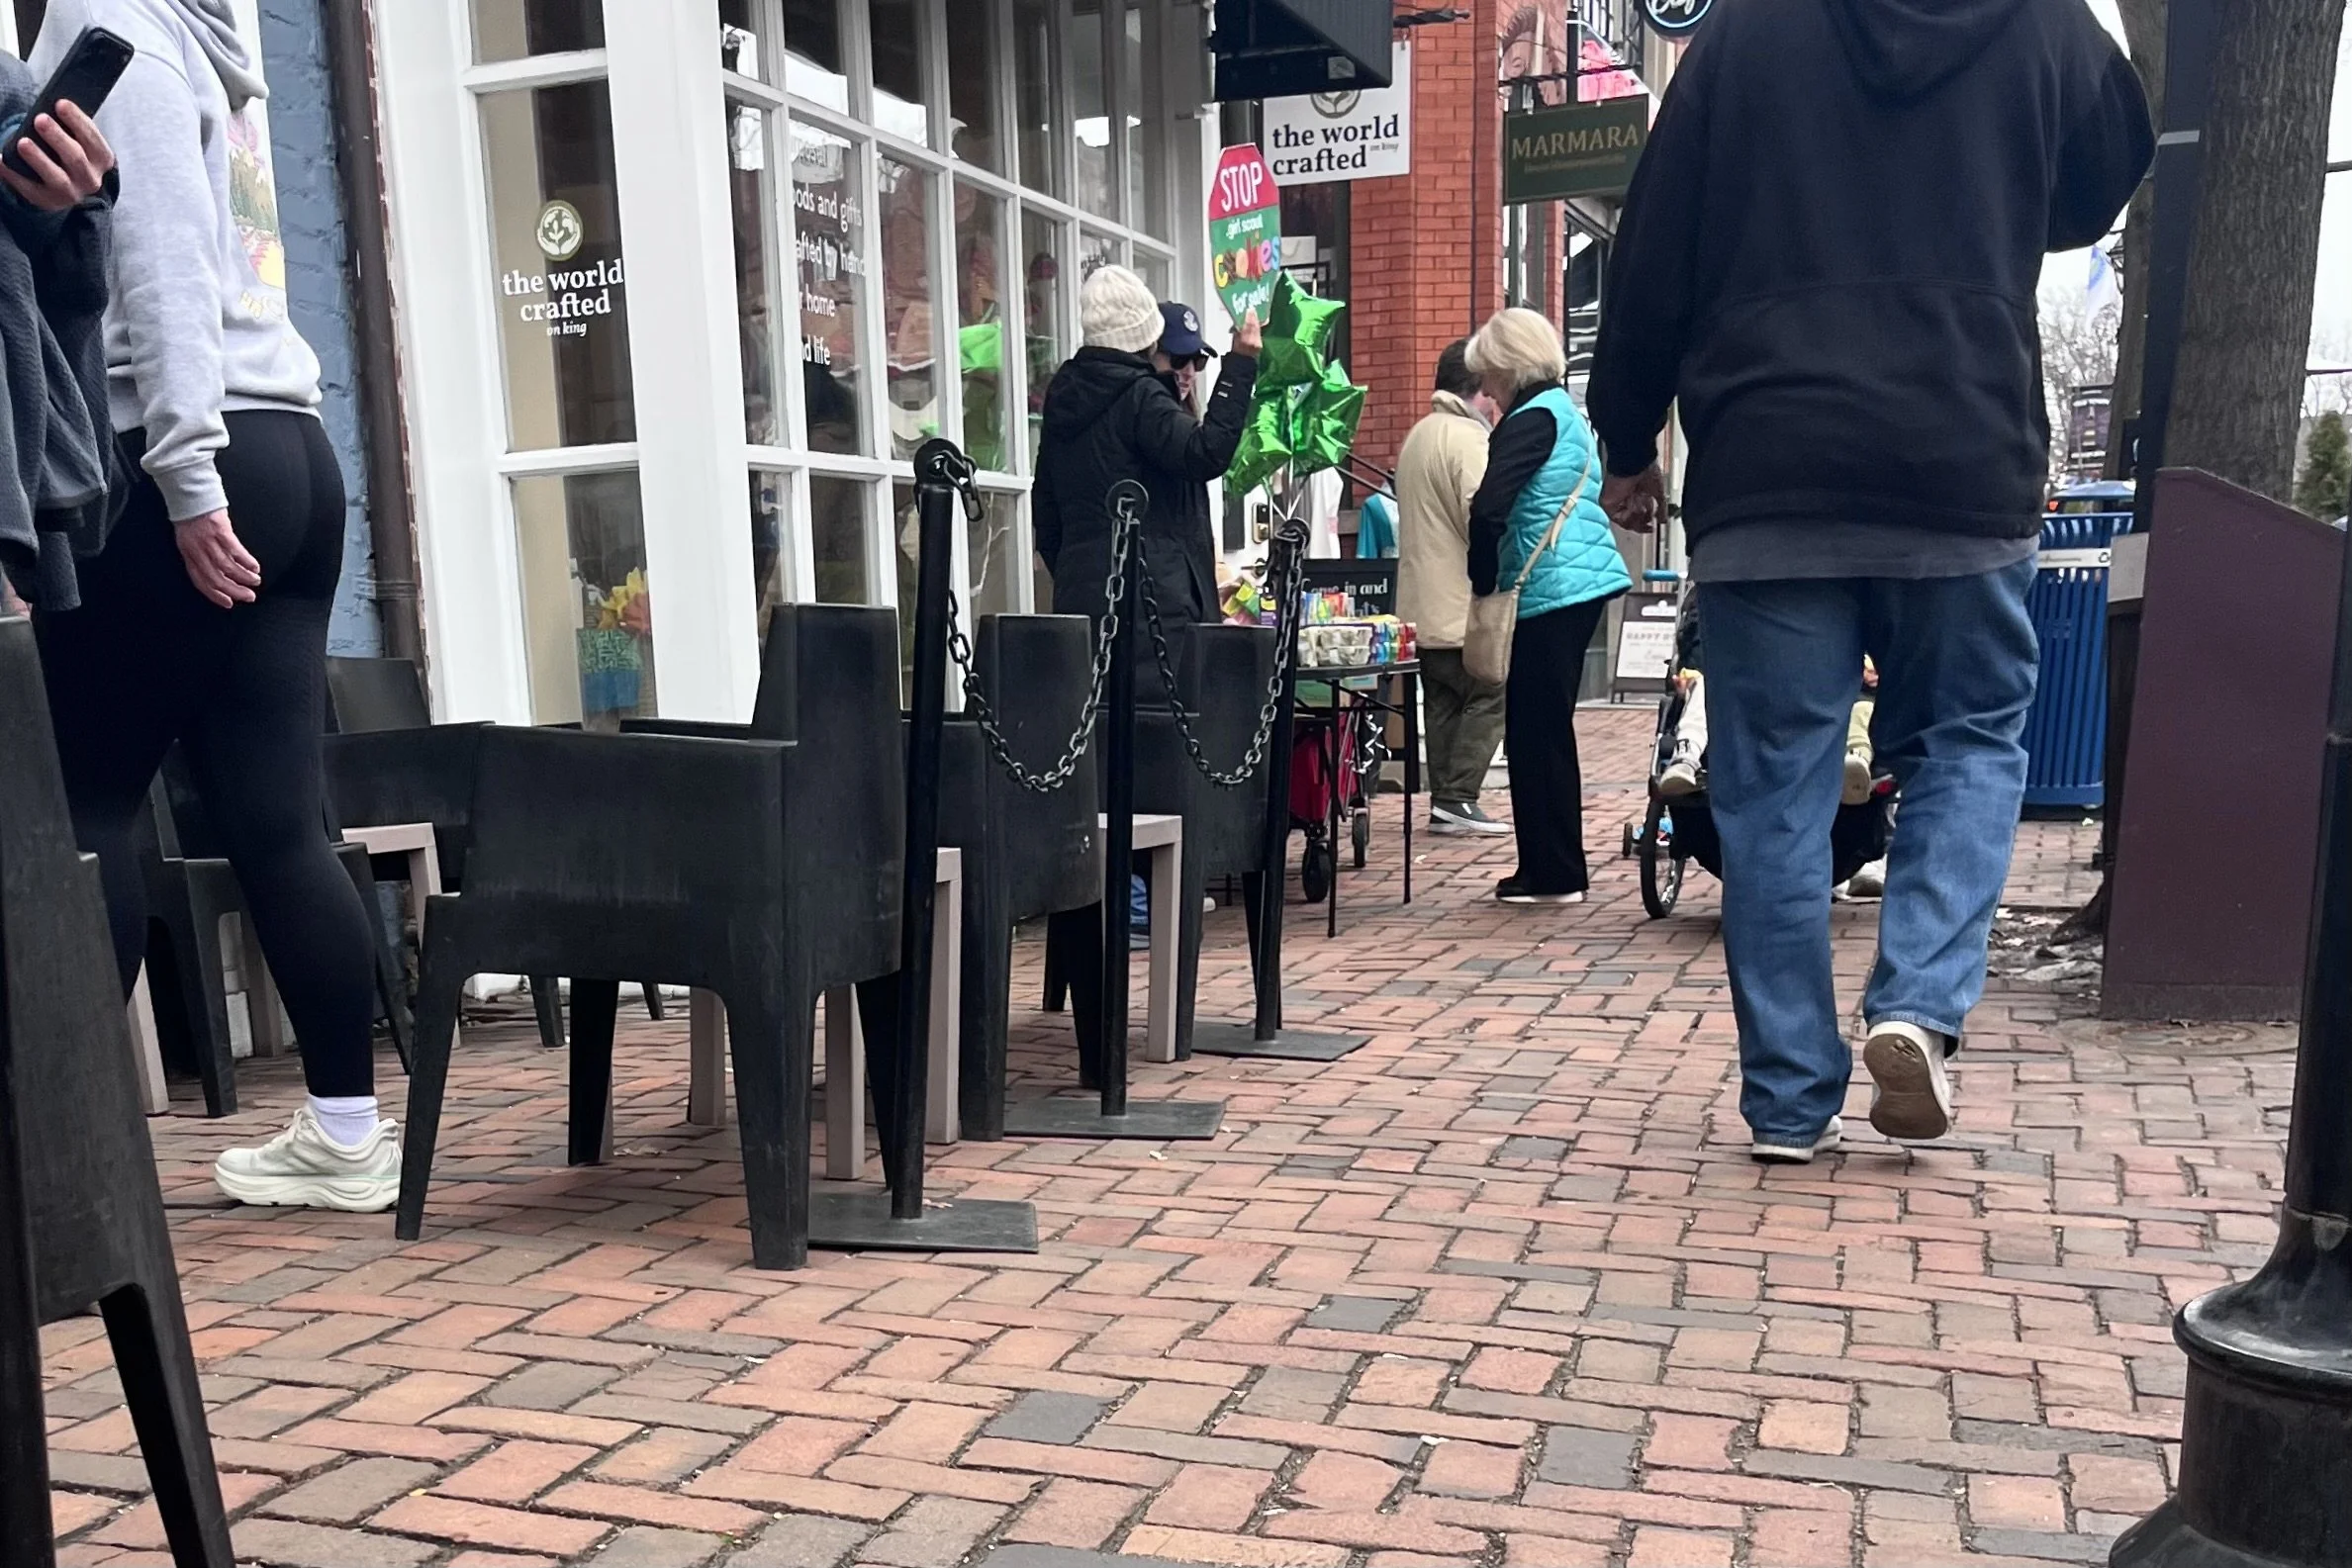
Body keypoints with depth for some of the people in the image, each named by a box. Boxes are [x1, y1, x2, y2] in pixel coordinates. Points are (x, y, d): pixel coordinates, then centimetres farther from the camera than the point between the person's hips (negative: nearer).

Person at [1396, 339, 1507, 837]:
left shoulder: (1418, 436, 18)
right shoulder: (1469, 440, -14)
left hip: (1422, 607, 10)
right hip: (1464, 606, -10)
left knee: (1444, 703, 12)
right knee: (1489, 698, -4)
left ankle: (1444, 802, 14)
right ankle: (1457, 798, -7)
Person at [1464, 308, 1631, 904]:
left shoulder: (1533, 419, -11)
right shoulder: (1564, 410, 20)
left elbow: (1488, 509, -21)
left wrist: (1483, 582, -7)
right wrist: (1496, 578, 18)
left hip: (1550, 589, -10)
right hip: (1583, 582, 10)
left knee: (1535, 733, -4)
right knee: (1544, 731, 15)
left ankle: (1553, 876, 2)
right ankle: (1553, 870, 21)